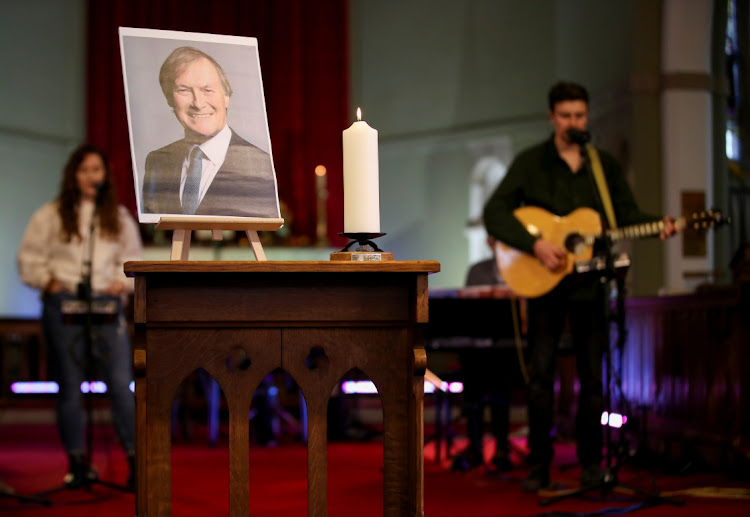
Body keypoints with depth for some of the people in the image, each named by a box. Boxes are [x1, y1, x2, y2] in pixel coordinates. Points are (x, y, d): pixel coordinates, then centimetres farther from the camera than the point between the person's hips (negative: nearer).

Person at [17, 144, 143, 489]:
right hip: (63, 305, -1)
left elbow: (132, 260, 19)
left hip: (106, 304, 1)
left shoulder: (119, 217, 14)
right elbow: (29, 258, 8)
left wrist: (122, 282, 3)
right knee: (69, 386, 4)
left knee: (120, 381, -10)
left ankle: (136, 458, -6)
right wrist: (47, 282, -4)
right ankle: (77, 462, 14)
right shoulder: (51, 215, 6)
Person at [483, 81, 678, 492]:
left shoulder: (606, 166, 9)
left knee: (592, 375, 5)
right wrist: (535, 244, -19)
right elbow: (494, 213, -8)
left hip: (590, 286, 2)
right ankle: (539, 465, 7)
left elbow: (627, 216, 9)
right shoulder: (530, 163, 0)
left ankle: (591, 462, 16)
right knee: (541, 374, -2)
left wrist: (658, 227, -12)